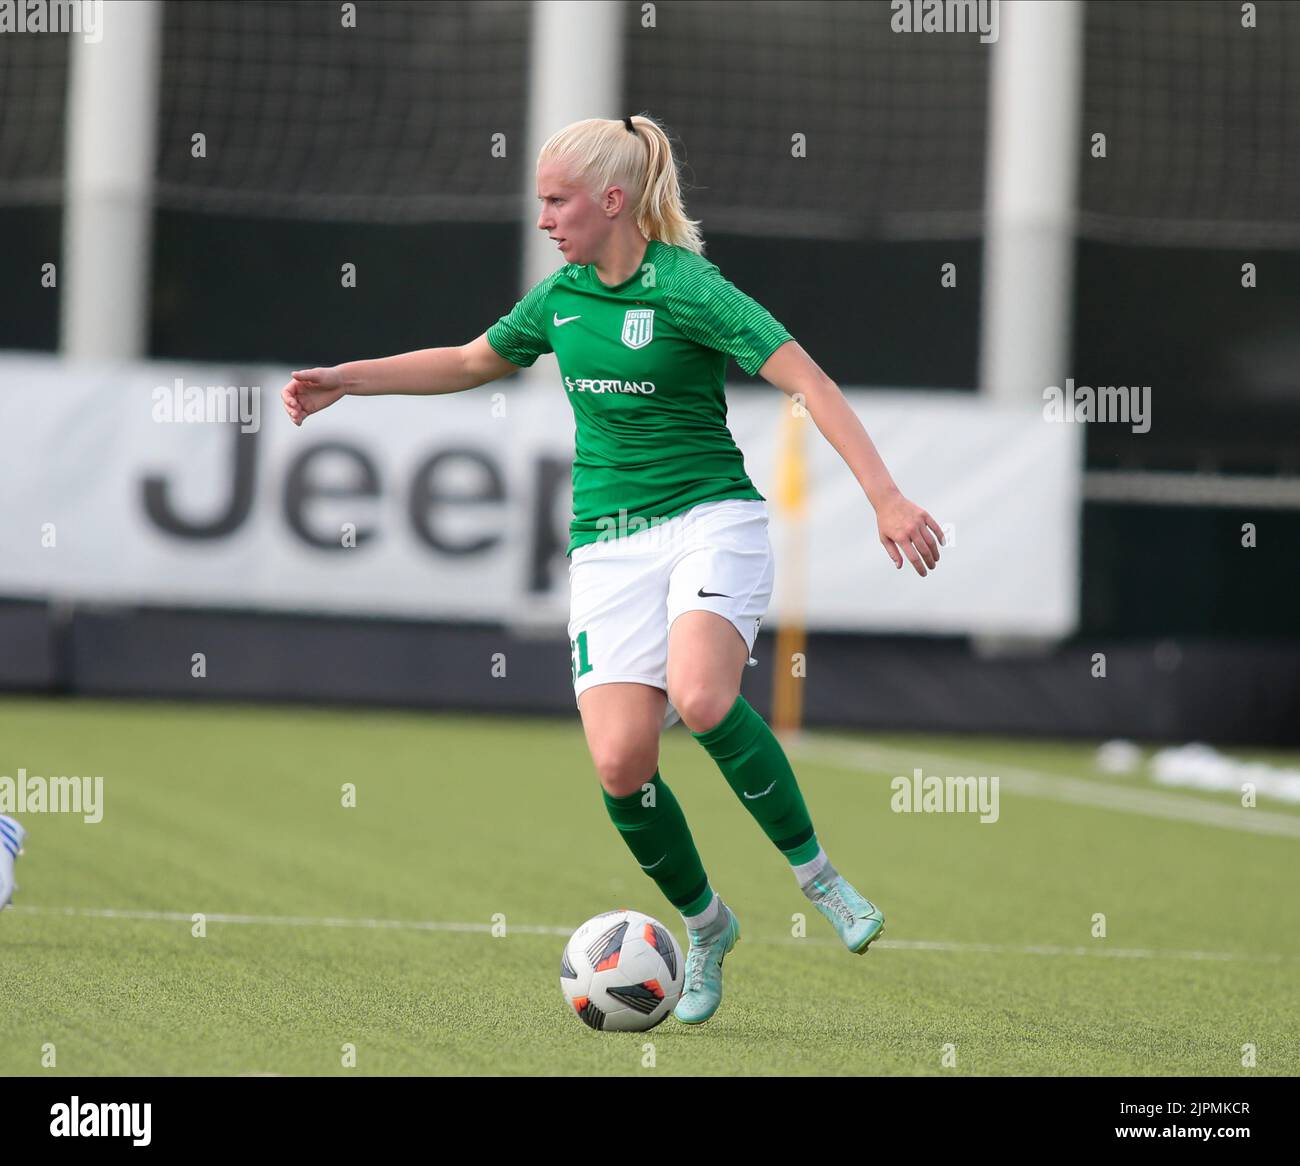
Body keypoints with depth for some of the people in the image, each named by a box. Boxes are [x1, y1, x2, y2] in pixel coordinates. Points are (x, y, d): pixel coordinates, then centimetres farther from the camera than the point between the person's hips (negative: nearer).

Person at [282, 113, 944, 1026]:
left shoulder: (685, 287, -12)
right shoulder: (562, 297, 9)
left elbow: (810, 383, -18)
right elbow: (469, 363, 27)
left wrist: (886, 497, -27)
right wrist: (345, 381, 22)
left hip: (711, 517, -5)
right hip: (610, 541, 5)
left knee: (701, 698, -33)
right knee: (620, 760, -12)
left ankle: (816, 873, -12)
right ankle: (705, 927, 12)